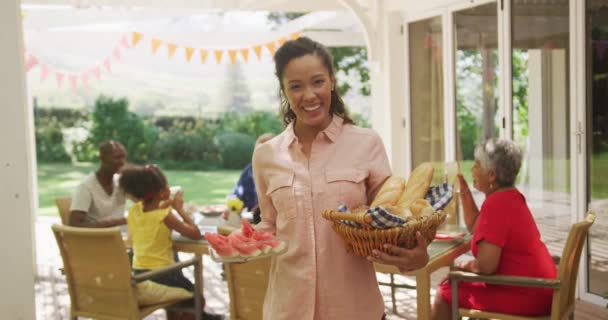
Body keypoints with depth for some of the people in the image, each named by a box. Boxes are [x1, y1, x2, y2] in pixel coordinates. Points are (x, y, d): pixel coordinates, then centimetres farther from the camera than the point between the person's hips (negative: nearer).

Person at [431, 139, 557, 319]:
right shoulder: (508, 196, 10)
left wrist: (466, 266, -6)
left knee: (446, 293, -2)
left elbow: (485, 265, -27)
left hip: (525, 295, -10)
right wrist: (463, 189, 13)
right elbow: (475, 228, 19)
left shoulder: (496, 203, -22)